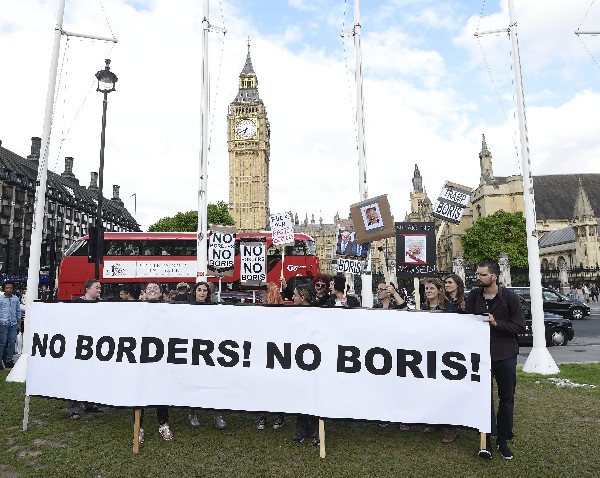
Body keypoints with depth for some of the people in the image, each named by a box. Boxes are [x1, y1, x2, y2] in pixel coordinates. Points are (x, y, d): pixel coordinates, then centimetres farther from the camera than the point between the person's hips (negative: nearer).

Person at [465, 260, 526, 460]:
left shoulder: (509, 297, -7)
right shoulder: (473, 296, 0)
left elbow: (520, 327, -8)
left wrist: (496, 323, -20)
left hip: (505, 355, -1)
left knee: (506, 400, 10)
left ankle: (503, 440, 26)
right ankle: (487, 439, 13)